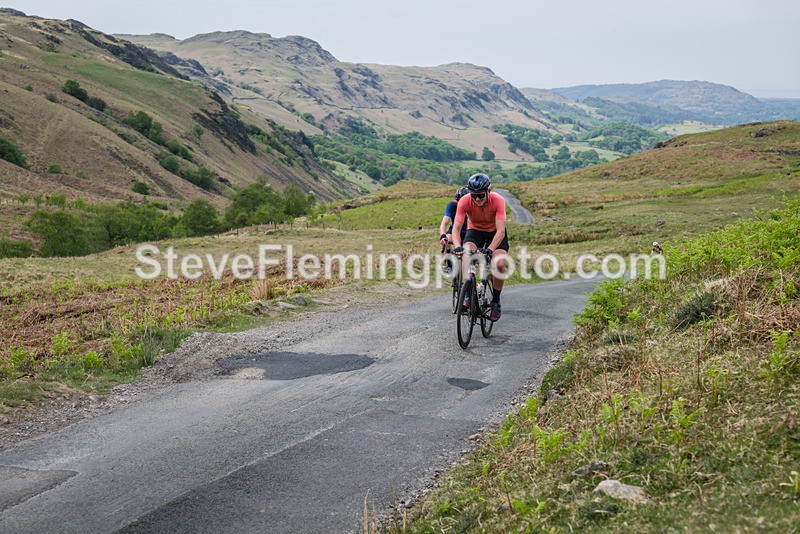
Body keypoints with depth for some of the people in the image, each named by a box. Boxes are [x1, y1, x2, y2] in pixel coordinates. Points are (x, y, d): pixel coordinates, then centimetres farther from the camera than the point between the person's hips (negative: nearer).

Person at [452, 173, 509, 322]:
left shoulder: (498, 200, -31)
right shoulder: (465, 201, -27)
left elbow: (500, 230, -36)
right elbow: (456, 227, -31)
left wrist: (489, 250, -52)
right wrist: (458, 246, -51)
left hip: (495, 233, -1)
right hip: (475, 231, 1)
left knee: (500, 264, -25)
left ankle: (496, 302, -4)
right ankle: (468, 294, -21)